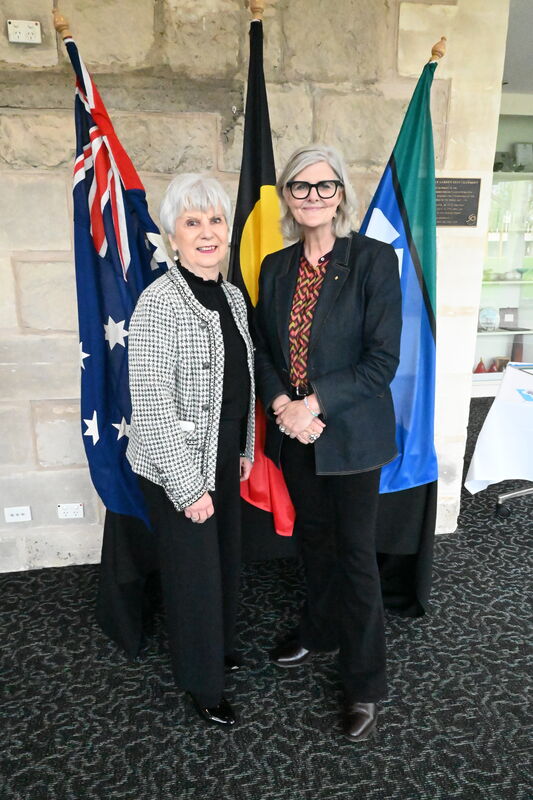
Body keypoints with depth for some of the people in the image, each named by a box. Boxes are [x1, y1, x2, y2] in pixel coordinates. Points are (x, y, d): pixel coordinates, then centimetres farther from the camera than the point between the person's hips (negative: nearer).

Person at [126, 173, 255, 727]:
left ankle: (219, 644, 49)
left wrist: (245, 450, 13)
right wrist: (188, 487, -19)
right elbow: (152, 408, -22)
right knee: (193, 571, 10)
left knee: (226, 558, 21)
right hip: (178, 469, -7)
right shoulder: (160, 303, -20)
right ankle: (201, 682, 35)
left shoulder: (233, 296, 4)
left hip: (224, 461, 7)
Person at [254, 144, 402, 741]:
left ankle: (364, 684, 27)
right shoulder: (275, 267, 6)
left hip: (350, 434, -5)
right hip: (292, 431, 5)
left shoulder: (375, 260, -9)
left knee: (355, 553, 7)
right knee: (312, 537, 20)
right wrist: (280, 404, -10)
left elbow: (382, 359, -14)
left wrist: (315, 404, -20)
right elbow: (262, 349, 8)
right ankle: (320, 630, 46)